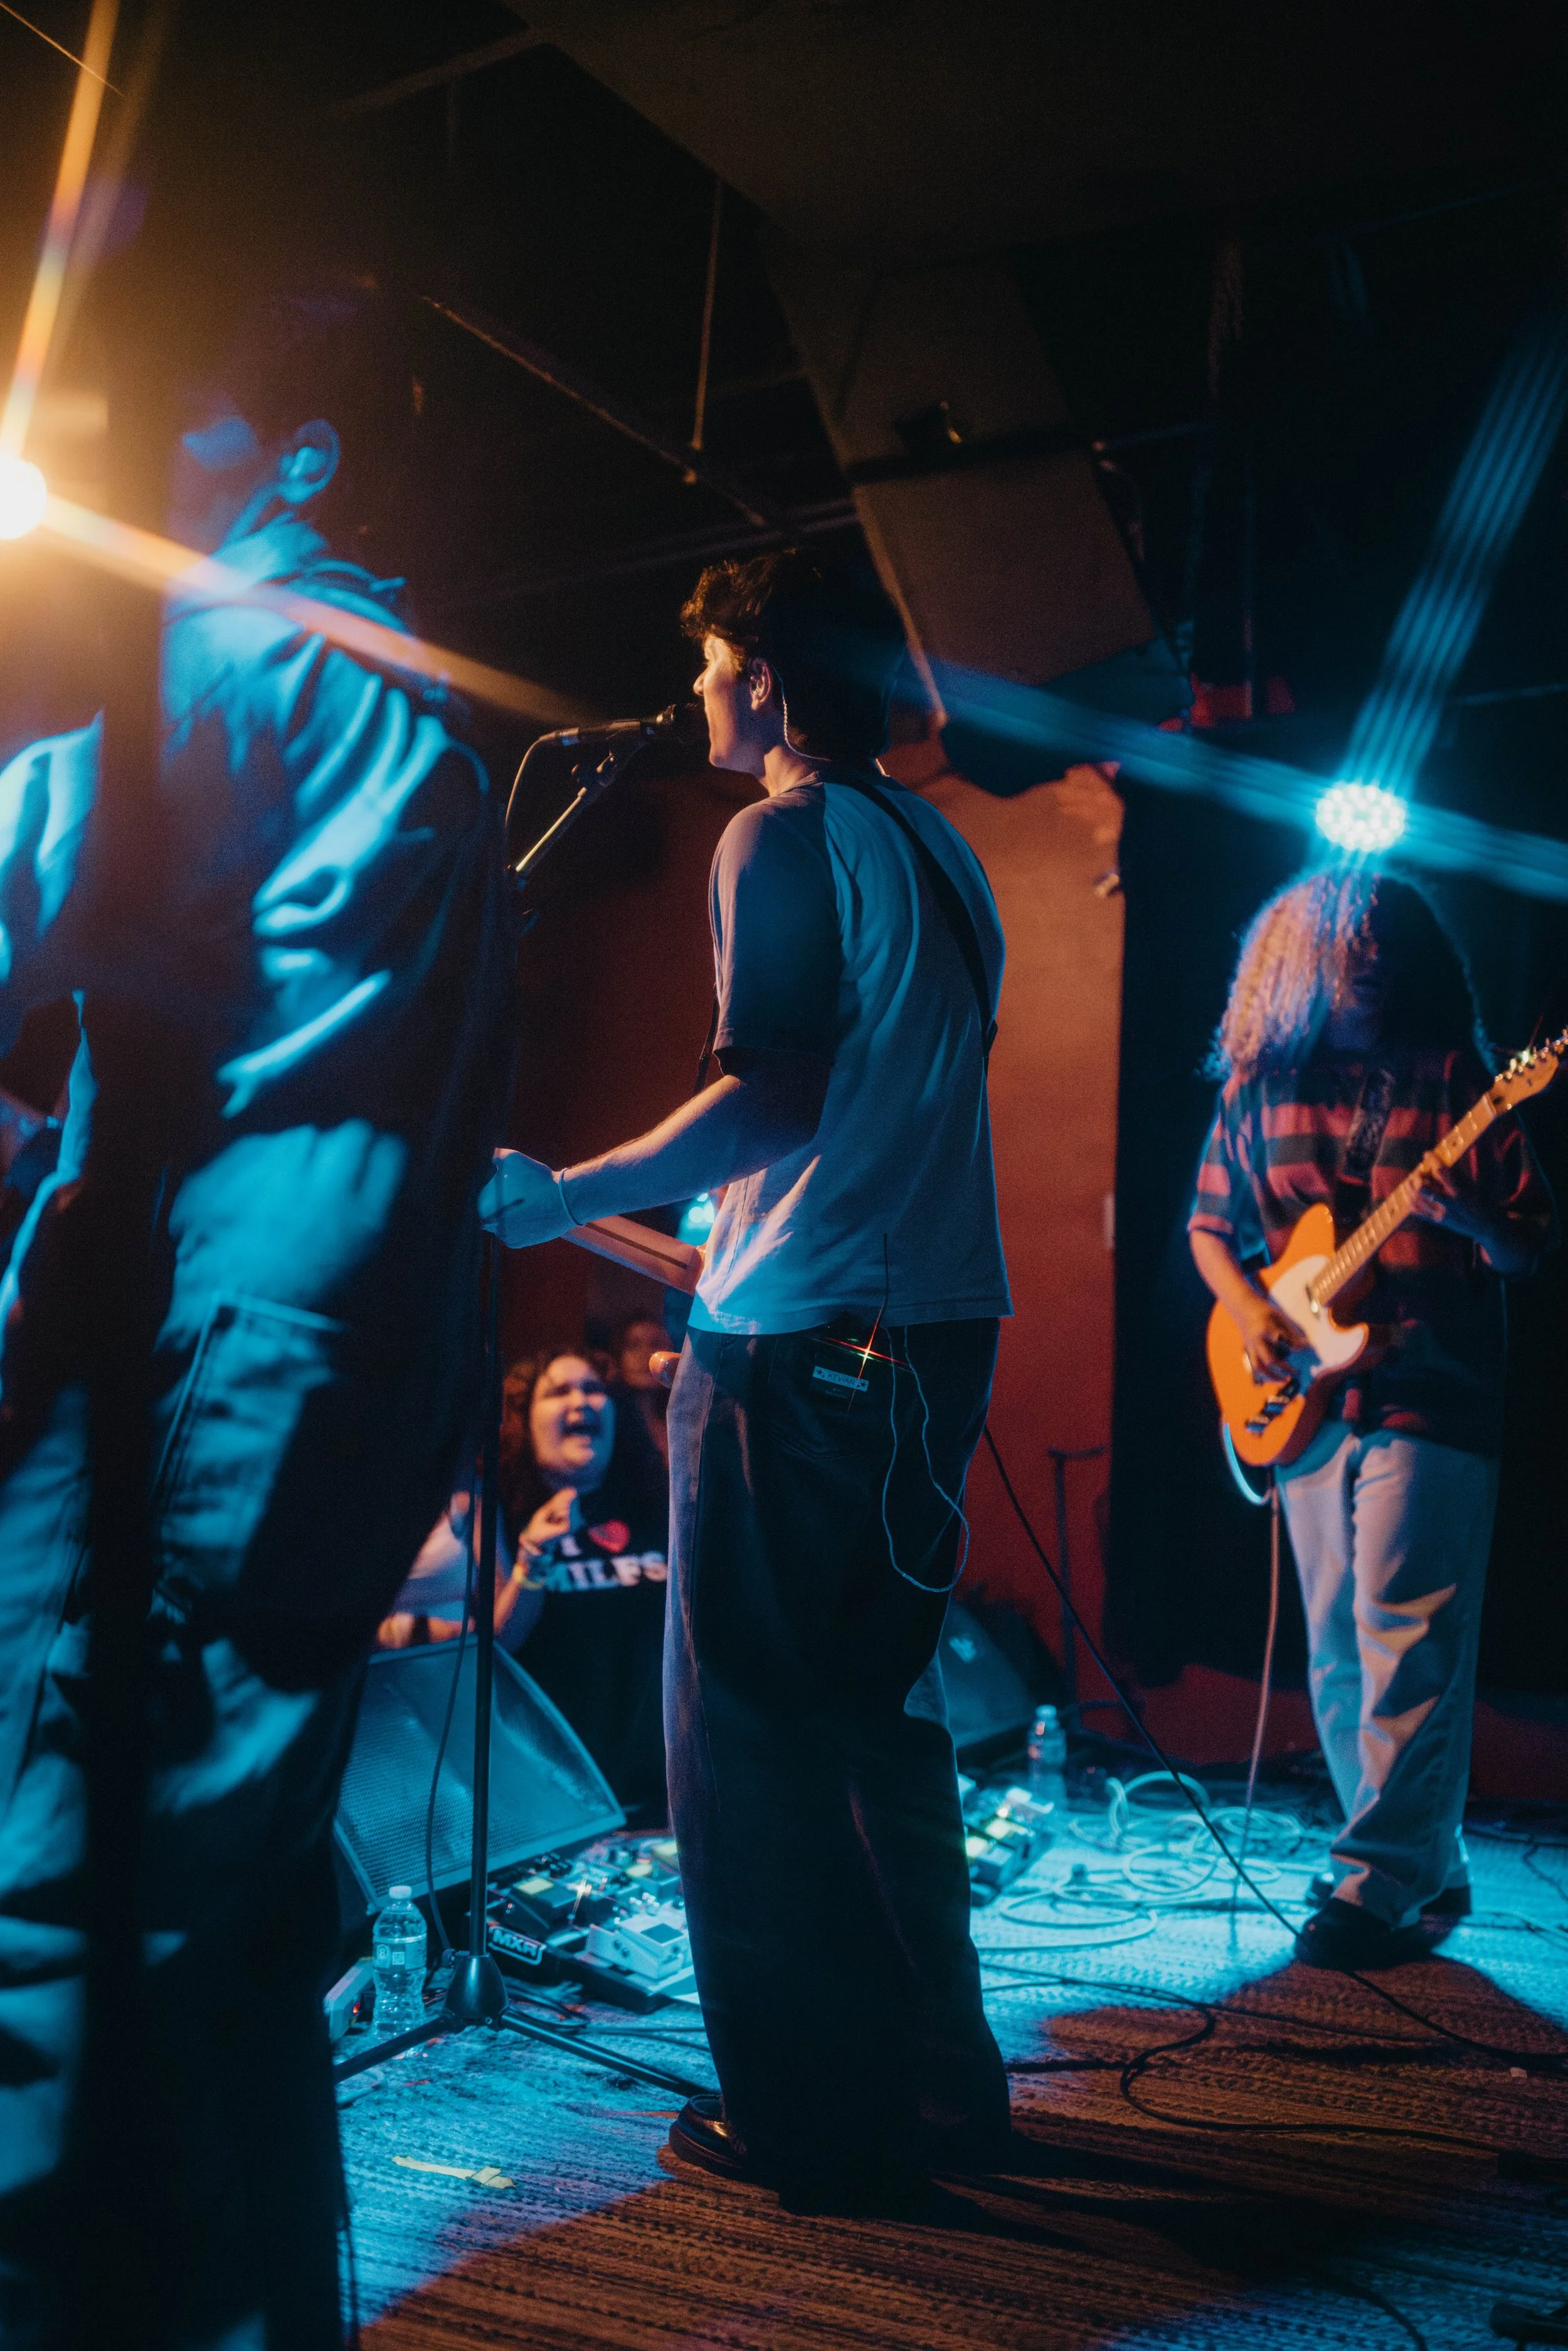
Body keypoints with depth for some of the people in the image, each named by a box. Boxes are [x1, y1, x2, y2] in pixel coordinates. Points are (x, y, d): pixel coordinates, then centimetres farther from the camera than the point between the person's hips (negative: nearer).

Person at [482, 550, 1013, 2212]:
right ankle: (937, 2079, 25)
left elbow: (778, 1093, -21)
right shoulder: (940, 853, 17)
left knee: (750, 1733, 1)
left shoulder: (783, 836, -9)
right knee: (875, 1707, 17)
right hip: (940, 1325, 9)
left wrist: (562, 1199, -17)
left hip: (802, 1341, -9)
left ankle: (815, 2121, 10)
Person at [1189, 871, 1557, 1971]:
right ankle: (1428, 1862, 23)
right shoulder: (1260, 1087, 10)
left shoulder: (1454, 1078, 1)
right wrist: (1252, 1311, -2)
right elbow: (1210, 1227, 16)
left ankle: (1382, 1879, -2)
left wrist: (1469, 1214, -22)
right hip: (1310, 1399, 4)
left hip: (1429, 1395, -4)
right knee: (1337, 1649, 9)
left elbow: (1532, 1243, 0)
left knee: (1402, 1632, -9)